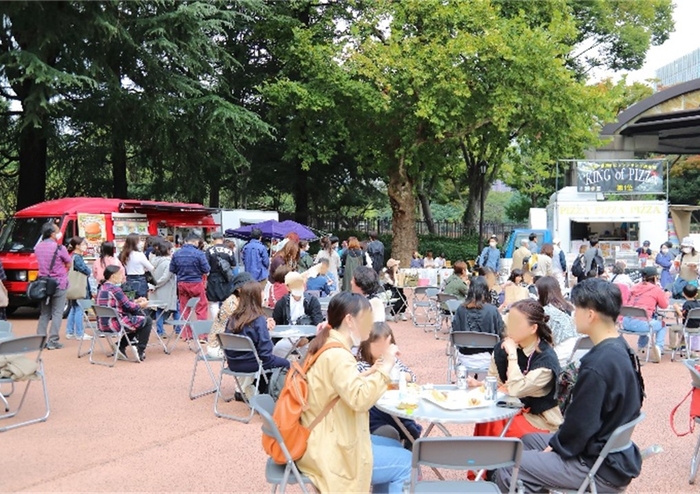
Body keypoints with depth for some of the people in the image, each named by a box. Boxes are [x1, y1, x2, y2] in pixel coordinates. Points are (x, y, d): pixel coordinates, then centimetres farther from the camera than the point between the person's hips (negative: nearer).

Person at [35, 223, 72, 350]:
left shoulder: (38, 247, 4)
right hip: (59, 284, -6)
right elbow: (68, 264, -2)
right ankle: (53, 341, -4)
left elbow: (42, 263, 11)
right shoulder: (59, 248, -14)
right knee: (57, 313, 0)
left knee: (44, 313, 14)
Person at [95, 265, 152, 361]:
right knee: (147, 320, 1)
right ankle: (140, 351, 6)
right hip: (114, 324, -10)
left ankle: (121, 346, 23)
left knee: (137, 318, 29)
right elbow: (128, 306, -11)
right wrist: (140, 305, 7)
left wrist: (136, 301, 16)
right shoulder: (115, 289, -16)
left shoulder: (102, 288, 13)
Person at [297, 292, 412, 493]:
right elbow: (360, 400, -35)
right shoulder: (336, 355, -23)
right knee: (405, 462, 0)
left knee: (396, 447, 21)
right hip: (327, 450, -10)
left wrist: (370, 373, 11)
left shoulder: (328, 346, 8)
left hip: (326, 439, 10)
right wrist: (385, 367, -28)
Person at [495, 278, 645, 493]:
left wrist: (555, 446, -5)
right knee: (529, 441, 24)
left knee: (507, 469, -9)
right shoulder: (620, 348, 2)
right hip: (614, 450, 10)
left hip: (603, 468, -10)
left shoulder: (597, 364, -29)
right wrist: (557, 441, 8)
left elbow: (580, 424, -23)